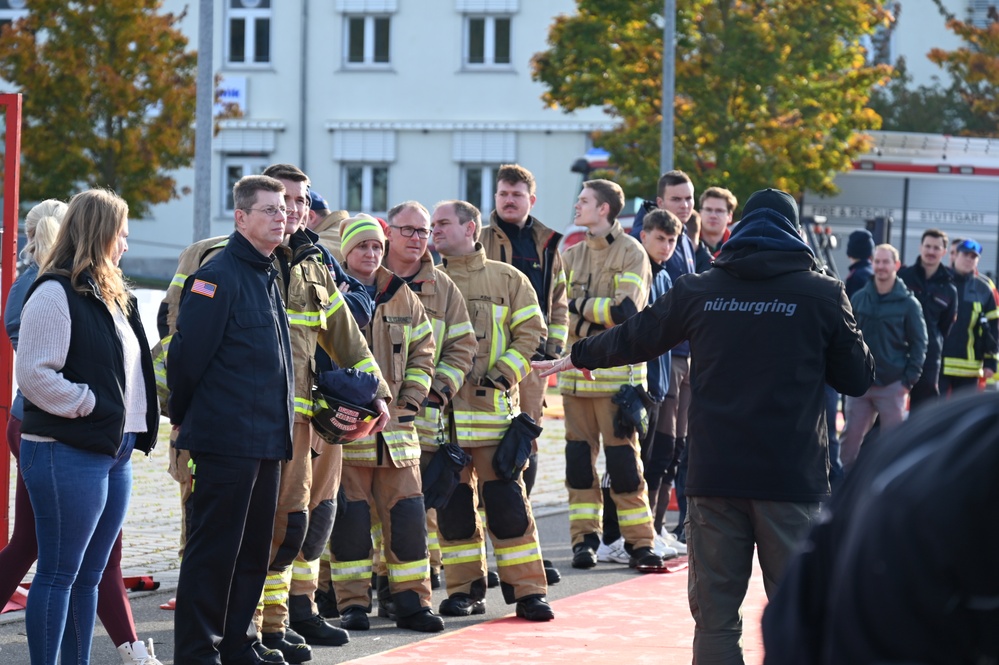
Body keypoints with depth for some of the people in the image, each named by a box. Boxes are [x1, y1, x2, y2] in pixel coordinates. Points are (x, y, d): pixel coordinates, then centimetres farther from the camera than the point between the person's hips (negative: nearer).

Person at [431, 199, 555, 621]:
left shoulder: (508, 280, 7)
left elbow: (531, 333, 4)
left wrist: (505, 372, -9)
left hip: (493, 408, -2)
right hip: (441, 410, 2)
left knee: (507, 501, -5)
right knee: (452, 504, 4)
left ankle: (528, 591, 0)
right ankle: (465, 590, 13)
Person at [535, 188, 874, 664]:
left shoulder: (699, 291, 6)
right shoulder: (822, 293, -1)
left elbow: (634, 337, 19)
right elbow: (859, 379, 4)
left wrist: (578, 356, 37)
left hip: (715, 477, 2)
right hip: (792, 478, -2)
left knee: (714, 615, 8)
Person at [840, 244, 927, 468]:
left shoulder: (909, 304, -4)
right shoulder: (859, 298, 3)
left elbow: (919, 344, -2)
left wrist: (909, 380, -8)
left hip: (892, 386, -2)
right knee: (851, 437, 5)